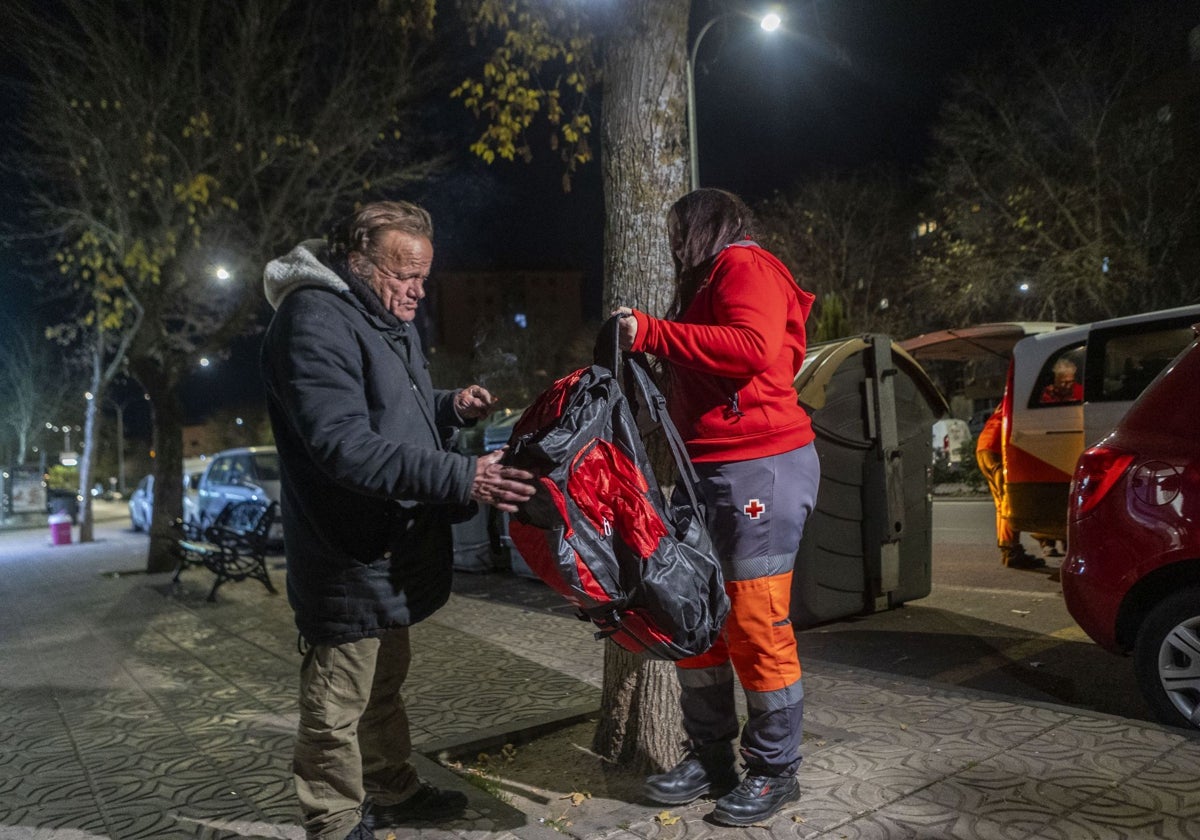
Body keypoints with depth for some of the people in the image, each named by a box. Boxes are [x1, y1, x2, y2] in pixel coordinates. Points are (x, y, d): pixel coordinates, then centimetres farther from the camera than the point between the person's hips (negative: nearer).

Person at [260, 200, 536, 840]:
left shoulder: (387, 318, 13)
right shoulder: (315, 321, -20)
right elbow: (345, 446, -30)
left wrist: (450, 407, 0)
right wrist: (463, 478, -34)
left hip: (390, 548, 10)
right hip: (348, 559, -10)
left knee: (383, 683, 25)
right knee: (339, 703, 6)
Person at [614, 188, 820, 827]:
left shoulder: (744, 265, -4)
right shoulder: (710, 281, 25)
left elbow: (752, 347, -23)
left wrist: (650, 332, -20)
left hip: (758, 465, -10)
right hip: (709, 468, 10)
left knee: (756, 625, -4)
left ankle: (775, 771, 13)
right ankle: (709, 757, 24)